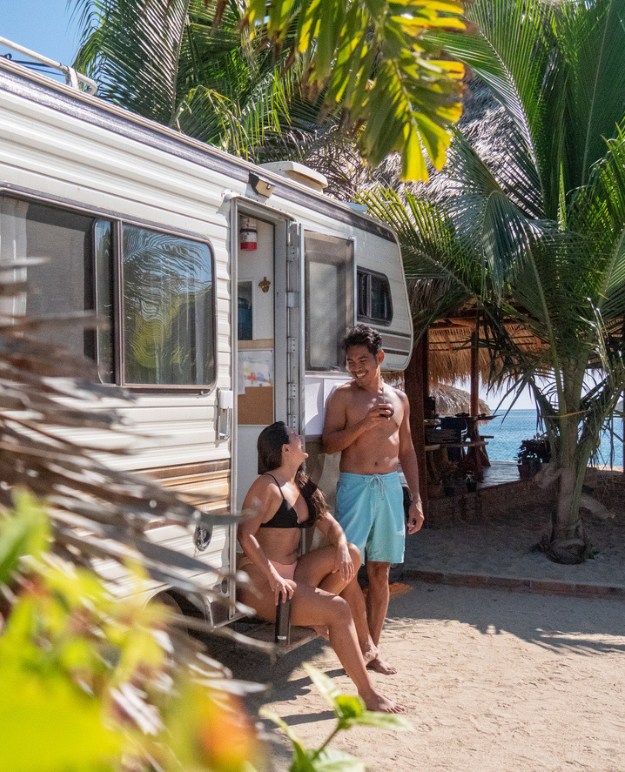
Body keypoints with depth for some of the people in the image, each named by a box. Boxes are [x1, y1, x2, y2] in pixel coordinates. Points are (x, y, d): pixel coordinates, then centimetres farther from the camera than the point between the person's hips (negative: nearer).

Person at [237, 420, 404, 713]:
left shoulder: (303, 487, 13)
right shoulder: (267, 486, -13)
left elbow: (330, 525, 11)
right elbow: (245, 534, -20)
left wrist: (342, 548, -12)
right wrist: (273, 577, -27)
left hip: (291, 574, 8)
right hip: (261, 583, -8)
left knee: (352, 555, -6)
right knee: (338, 610, -21)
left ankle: (314, 611, 3)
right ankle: (367, 694, -12)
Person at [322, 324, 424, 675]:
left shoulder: (398, 399, 12)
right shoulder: (343, 396, 2)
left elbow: (406, 450, 15)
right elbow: (330, 443, -7)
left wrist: (416, 498, 10)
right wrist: (365, 423, -18)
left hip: (391, 487, 3)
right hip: (355, 485, -3)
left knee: (380, 572, 7)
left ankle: (373, 649, 17)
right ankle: (365, 643, 4)